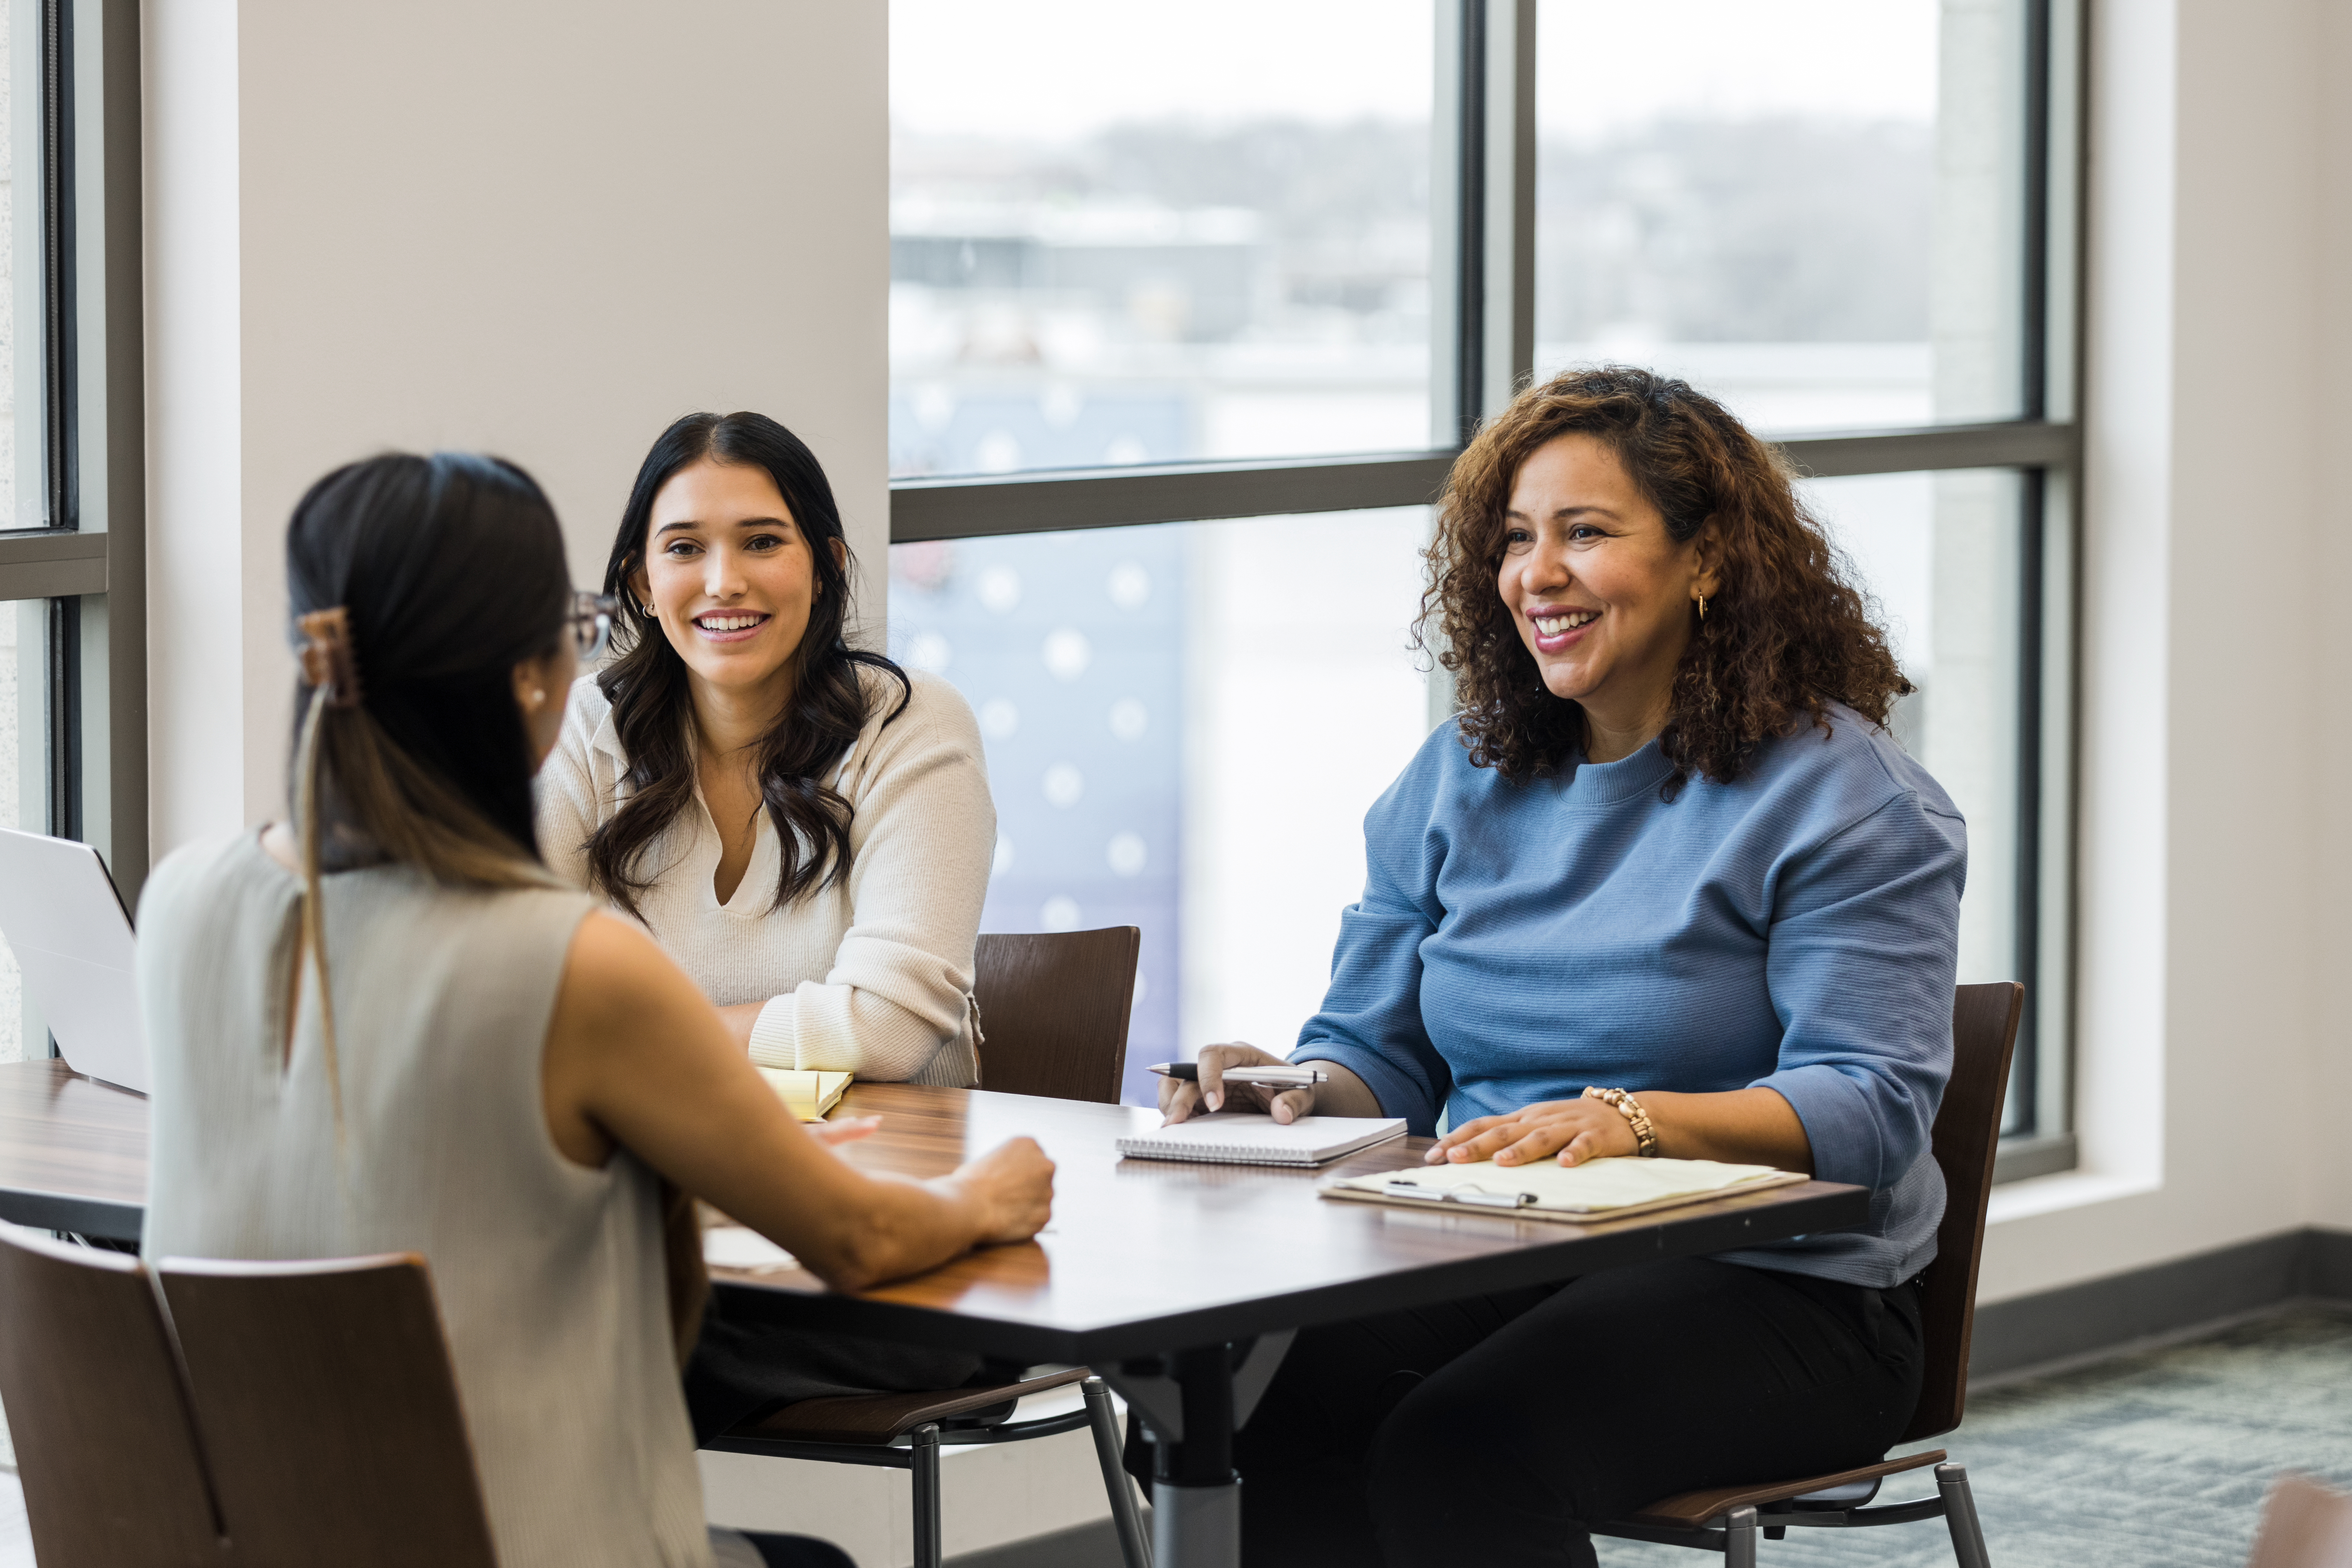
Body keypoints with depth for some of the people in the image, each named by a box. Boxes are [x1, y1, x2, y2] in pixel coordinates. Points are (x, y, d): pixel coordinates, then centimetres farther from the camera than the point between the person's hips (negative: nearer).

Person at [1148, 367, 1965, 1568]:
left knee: (1457, 1454, -33)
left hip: (1773, 1289, -5)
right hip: (1493, 1266, 5)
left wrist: (1631, 1123, -31)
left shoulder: (1843, 795, -3)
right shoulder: (1458, 781, 16)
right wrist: (1296, 1093, -8)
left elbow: (1869, 1107, -13)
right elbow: (1377, 1055, 17)